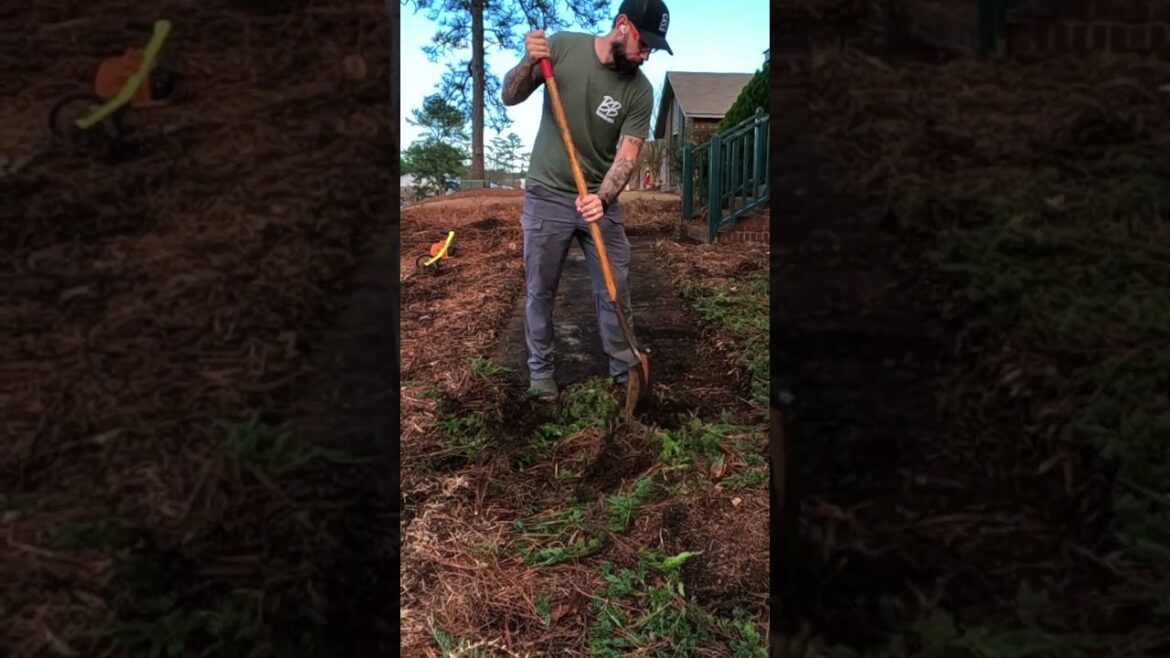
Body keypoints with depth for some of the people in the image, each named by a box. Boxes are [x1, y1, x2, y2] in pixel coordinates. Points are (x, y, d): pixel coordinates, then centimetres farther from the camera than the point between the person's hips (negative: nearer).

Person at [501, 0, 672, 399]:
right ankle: (540, 369, 24)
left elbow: (626, 155, -15)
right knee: (541, 291, 7)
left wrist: (601, 199, -33)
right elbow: (509, 98, -1)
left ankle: (624, 371, 20)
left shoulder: (640, 91, -9)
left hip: (600, 201, 1)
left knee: (615, 291, 4)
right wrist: (528, 64, -23)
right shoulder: (562, 47, -8)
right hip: (547, 196, -1)